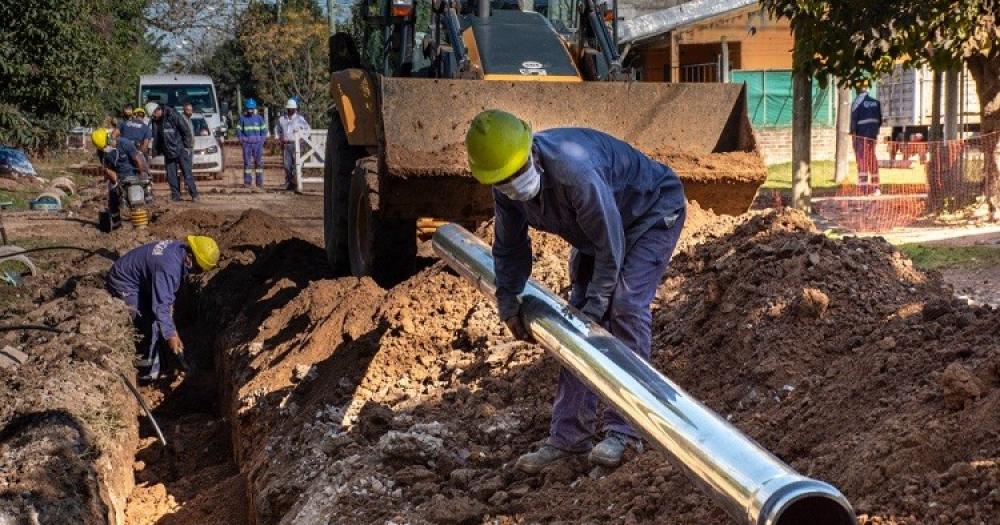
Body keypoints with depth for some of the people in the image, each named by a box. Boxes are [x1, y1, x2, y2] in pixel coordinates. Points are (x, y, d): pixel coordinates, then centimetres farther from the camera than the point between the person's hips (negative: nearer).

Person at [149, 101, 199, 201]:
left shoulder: (173, 115, -13)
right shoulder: (155, 121, 8)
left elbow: (186, 130, -12)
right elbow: (155, 138, 18)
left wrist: (187, 146, -13)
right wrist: (156, 151, 15)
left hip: (181, 150, -6)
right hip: (168, 152, 7)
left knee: (187, 173, -5)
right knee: (171, 175, 4)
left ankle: (194, 195, 1)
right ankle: (175, 195, 11)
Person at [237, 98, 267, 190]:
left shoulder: (259, 118, 8)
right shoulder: (243, 118, 5)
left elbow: (264, 130, 11)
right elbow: (238, 130, 8)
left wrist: (262, 140, 0)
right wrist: (242, 140, -2)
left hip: (258, 144, 1)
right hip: (247, 144, -1)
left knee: (259, 163, 1)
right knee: (247, 163, -4)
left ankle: (260, 182, 6)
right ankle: (247, 182, -1)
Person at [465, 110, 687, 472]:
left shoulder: (575, 172, -41)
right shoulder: (505, 189, -16)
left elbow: (610, 247, -33)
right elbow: (509, 247, 2)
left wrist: (594, 308, -27)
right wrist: (507, 303, 2)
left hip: (653, 212, -7)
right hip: (597, 226, 8)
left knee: (625, 306, -21)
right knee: (578, 312, 0)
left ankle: (623, 429, -13)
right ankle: (568, 435, 4)